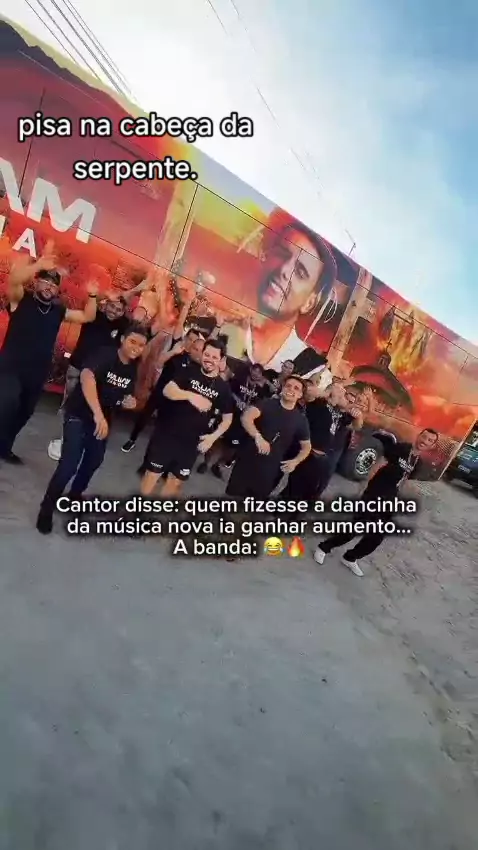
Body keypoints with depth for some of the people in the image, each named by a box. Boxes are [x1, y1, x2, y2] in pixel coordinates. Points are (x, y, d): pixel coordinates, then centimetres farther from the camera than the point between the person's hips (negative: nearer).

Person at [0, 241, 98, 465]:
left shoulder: (58, 310, 8)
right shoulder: (21, 299, -4)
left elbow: (87, 317, 11)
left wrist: (92, 297, -5)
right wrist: (39, 265, -33)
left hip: (37, 373, 5)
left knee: (23, 413, 16)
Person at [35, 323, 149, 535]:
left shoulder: (133, 368, -3)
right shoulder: (105, 355, -23)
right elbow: (86, 376, -43)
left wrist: (128, 402, -12)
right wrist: (98, 414, -52)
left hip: (103, 419, 7)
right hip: (79, 415, -7)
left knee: (94, 460, 20)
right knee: (69, 464, -15)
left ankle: (74, 495, 47)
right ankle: (47, 508, 6)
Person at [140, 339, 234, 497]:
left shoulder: (223, 387, -1)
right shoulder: (188, 371, -5)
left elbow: (227, 418, 7)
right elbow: (167, 390, -18)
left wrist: (213, 437, -9)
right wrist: (190, 395, -36)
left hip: (192, 442, 1)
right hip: (167, 434, -1)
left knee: (176, 481, 12)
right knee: (152, 473, 8)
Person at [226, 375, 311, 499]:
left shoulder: (300, 419, 0)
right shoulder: (268, 404, -7)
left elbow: (306, 446, 8)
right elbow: (246, 417, -24)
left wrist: (295, 461, -12)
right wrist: (257, 436, -42)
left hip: (270, 469, 2)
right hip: (246, 461, -2)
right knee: (234, 494, 12)